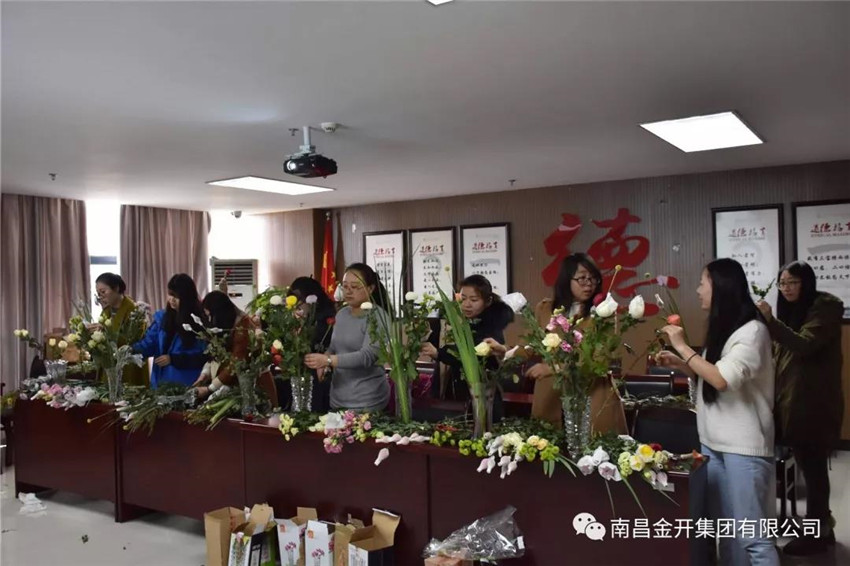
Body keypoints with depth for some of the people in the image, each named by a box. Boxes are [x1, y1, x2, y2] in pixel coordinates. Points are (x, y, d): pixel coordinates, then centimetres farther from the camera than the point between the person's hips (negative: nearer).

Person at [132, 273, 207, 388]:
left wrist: (173, 359, -16)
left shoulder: (200, 321, -10)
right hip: (162, 382, 5)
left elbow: (203, 356, -11)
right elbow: (148, 343, 3)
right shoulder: (162, 317, 7)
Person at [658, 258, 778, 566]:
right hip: (714, 442, 9)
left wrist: (683, 347, -17)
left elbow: (723, 379, -23)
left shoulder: (752, 331, -13)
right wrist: (677, 363, 8)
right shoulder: (722, 329, 14)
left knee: (751, 537, -4)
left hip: (742, 446, -9)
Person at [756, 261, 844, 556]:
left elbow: (804, 345, -25)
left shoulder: (825, 308, -9)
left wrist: (771, 321, -35)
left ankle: (815, 533, 6)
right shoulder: (791, 311, 15)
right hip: (790, 399, 8)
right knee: (809, 465, 13)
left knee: (812, 466, -3)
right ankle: (821, 526, 23)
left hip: (813, 402, -8)